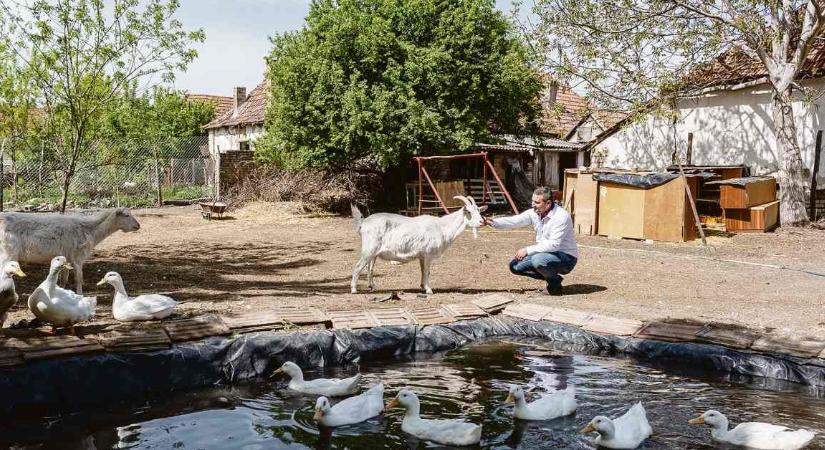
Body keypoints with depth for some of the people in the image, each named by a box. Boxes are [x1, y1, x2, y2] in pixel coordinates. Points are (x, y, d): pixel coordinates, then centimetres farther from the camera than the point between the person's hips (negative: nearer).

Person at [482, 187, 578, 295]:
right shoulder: (534, 213, -3)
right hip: (544, 254, 8)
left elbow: (553, 244, -30)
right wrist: (493, 222, -30)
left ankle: (555, 284, -6)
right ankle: (551, 276, 10)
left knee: (538, 260, -35)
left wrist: (528, 250, -28)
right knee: (515, 265, 0)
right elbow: (514, 221, -14)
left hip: (566, 257, -8)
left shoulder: (561, 216, -24)